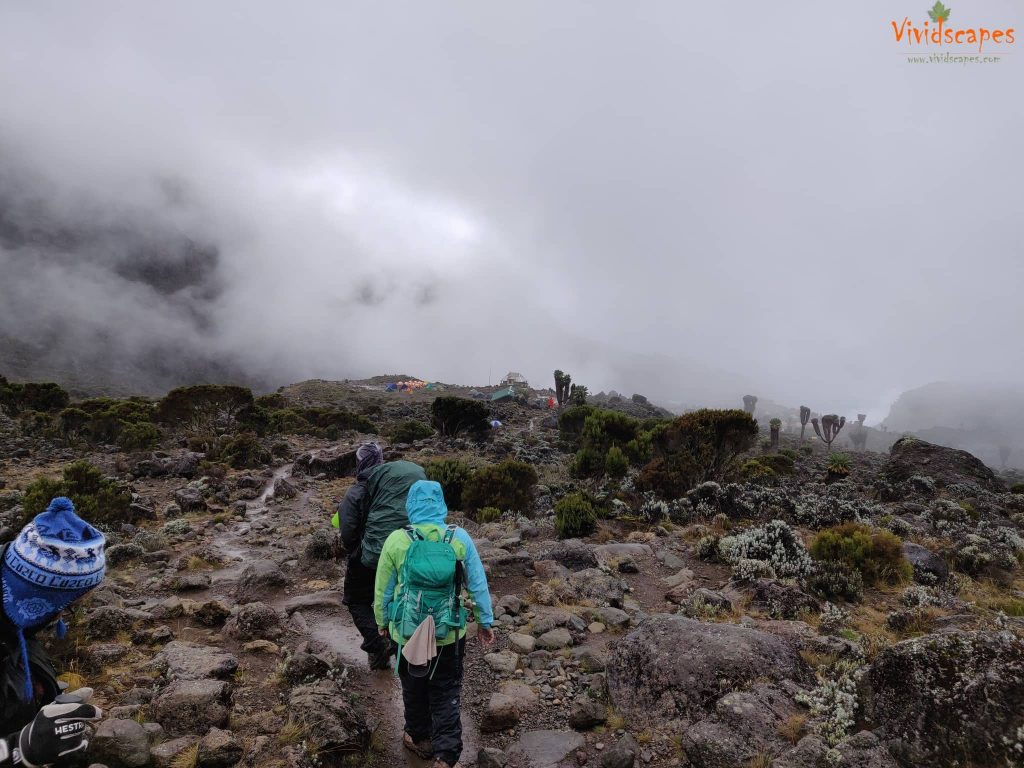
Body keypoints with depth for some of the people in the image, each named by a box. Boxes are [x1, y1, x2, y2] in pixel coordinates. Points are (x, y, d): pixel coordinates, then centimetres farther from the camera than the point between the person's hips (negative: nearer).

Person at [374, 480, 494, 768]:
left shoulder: (396, 540, -12)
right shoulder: (460, 538, -12)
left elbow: (383, 589, -1)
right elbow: (478, 584, -5)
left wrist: (382, 621, 16)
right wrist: (485, 622, 9)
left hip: (408, 631, 0)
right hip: (449, 633, 0)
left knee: (414, 688, 23)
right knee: (447, 693, 17)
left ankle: (420, 739, 42)